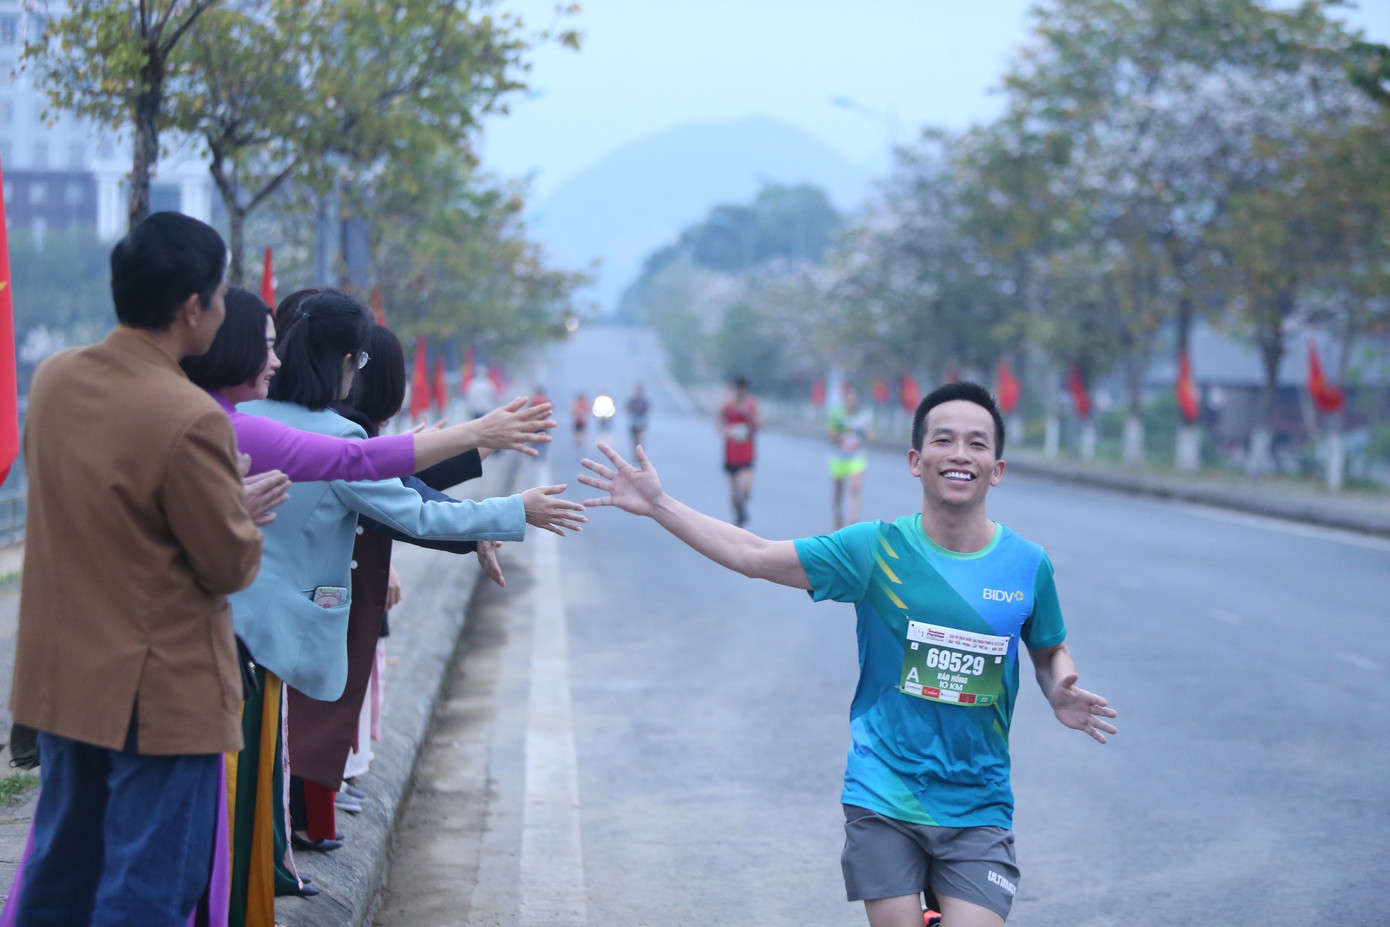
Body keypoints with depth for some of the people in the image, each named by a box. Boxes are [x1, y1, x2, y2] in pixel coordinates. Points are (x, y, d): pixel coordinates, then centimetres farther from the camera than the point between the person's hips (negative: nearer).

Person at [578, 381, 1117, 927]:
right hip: (884, 798, -1)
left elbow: (1049, 651, 17)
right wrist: (657, 505, -4)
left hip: (977, 809, 1)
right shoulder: (877, 549, -4)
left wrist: (1060, 692, -6)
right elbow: (756, 556, -1)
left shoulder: (1028, 566, 0)